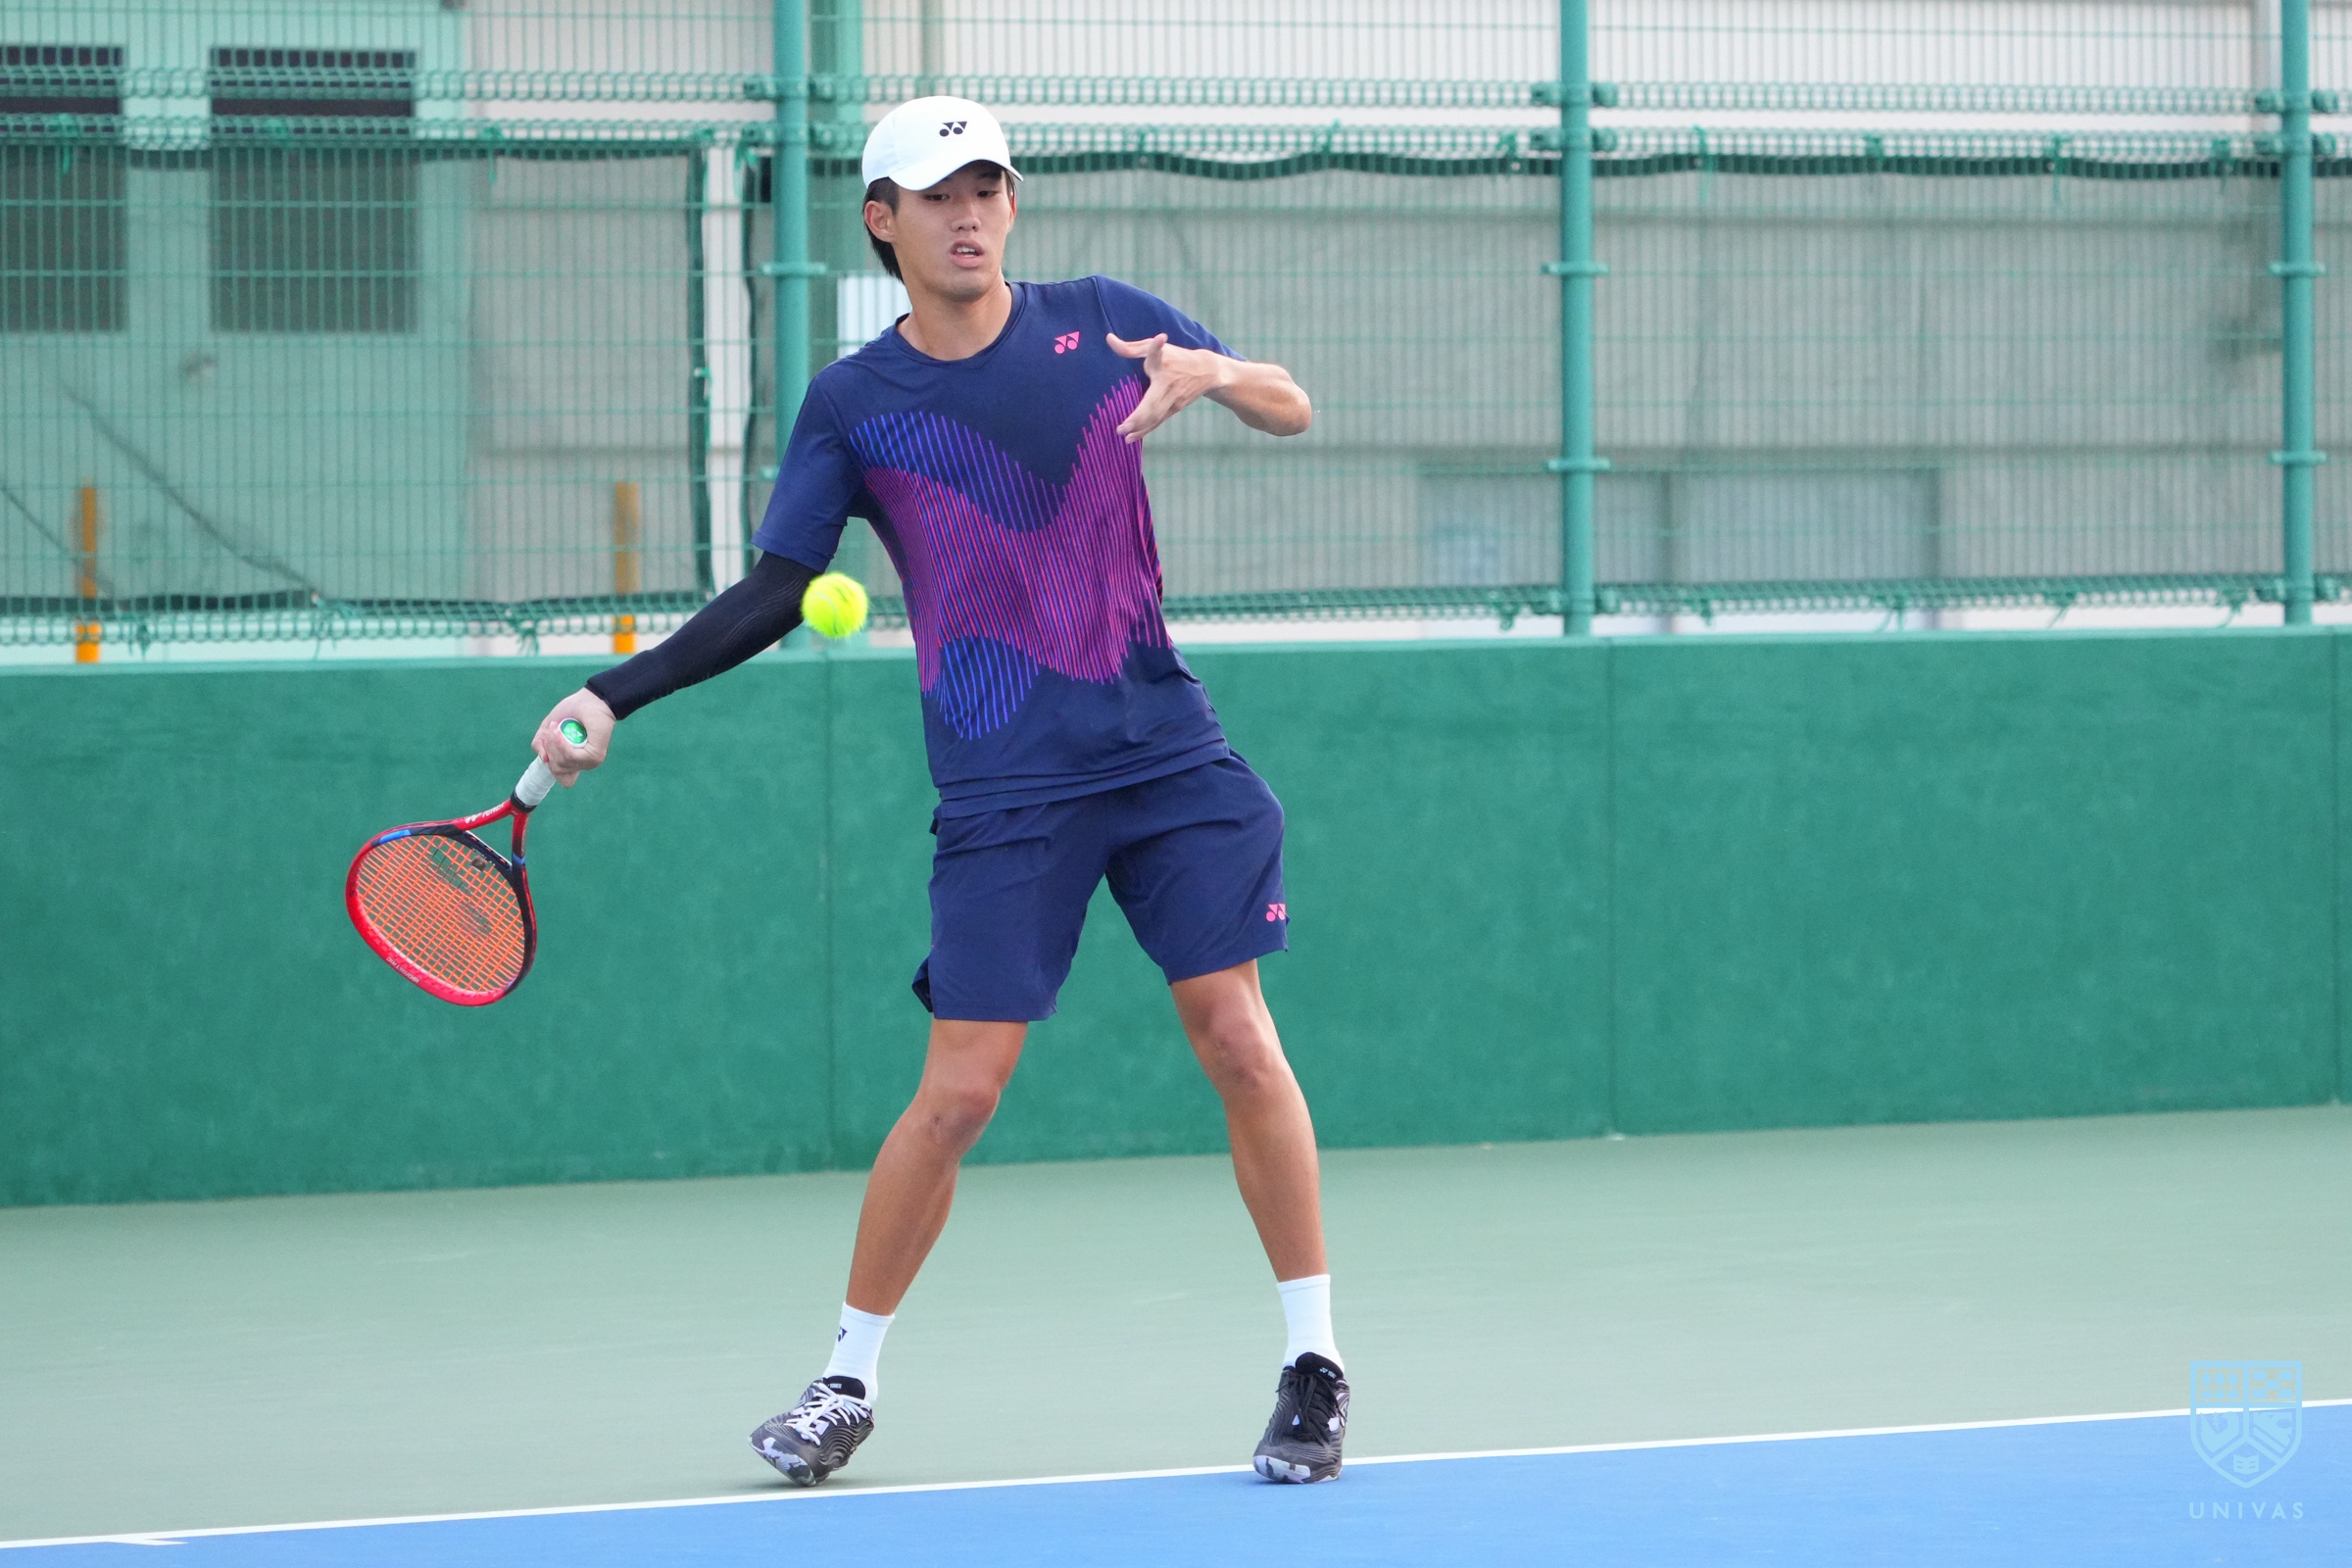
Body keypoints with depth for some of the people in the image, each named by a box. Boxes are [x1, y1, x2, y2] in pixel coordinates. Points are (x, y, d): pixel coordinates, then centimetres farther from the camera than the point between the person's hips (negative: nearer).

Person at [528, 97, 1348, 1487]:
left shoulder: (1101, 320, 5)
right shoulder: (854, 405, 2)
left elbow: (1294, 408, 9)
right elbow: (772, 597, 3)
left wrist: (1216, 373, -14)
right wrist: (615, 694, -8)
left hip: (1171, 761, 1)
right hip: (1004, 797, -1)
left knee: (1237, 1038, -6)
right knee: (959, 1090, -6)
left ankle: (1314, 1365, 5)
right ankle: (847, 1383, 10)